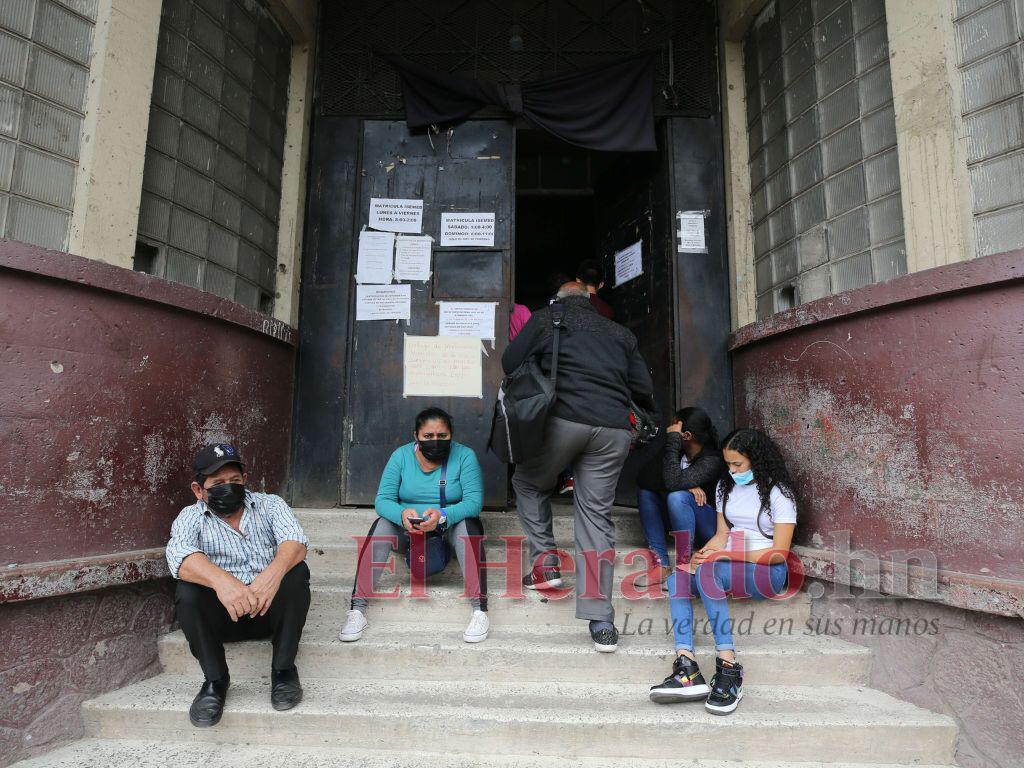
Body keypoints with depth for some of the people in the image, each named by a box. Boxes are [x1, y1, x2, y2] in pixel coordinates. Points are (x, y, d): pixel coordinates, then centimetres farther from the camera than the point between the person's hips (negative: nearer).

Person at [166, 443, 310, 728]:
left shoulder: (270, 504, 5)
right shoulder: (191, 517, 4)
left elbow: (295, 541, -16)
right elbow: (179, 555, -20)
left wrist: (275, 571, -39)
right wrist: (219, 579, -42)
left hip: (271, 608, 0)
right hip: (222, 614, 0)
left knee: (297, 571, -28)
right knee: (187, 591, -26)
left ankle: (283, 670, -14)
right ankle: (215, 680, -10)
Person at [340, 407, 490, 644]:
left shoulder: (464, 456, -12)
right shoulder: (401, 456, -7)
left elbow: (474, 501, -22)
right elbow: (383, 500, -13)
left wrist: (443, 515, -41)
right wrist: (402, 514, -37)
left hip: (450, 528, -1)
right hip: (408, 528, 2)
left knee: (467, 525, -34)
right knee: (382, 525, -28)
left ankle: (480, 611, -36)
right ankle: (357, 610, -29)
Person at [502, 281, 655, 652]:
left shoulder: (546, 317, 14)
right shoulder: (619, 333, 23)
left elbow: (510, 362, 6)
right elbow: (644, 390, 18)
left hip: (564, 420, -3)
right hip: (613, 430, 3)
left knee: (529, 482, 23)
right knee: (597, 515, 7)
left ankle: (545, 563, 13)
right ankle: (602, 623, 4)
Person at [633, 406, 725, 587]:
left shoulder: (712, 460, -22)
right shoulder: (677, 450, -3)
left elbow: (673, 482, -37)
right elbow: (643, 477, -11)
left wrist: (672, 439, -29)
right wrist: (687, 486, -23)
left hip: (712, 529, -7)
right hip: (684, 524, 7)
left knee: (677, 497, -33)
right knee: (644, 492, -12)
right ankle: (662, 566, -17)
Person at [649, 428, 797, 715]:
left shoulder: (779, 492, -4)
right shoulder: (726, 487, 16)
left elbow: (780, 551, -10)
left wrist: (727, 554, -18)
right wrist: (702, 554, -7)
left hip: (768, 572, -6)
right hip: (727, 565, 6)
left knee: (708, 571, -36)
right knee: (678, 576, -25)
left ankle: (729, 669, -34)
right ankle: (687, 671, -37)